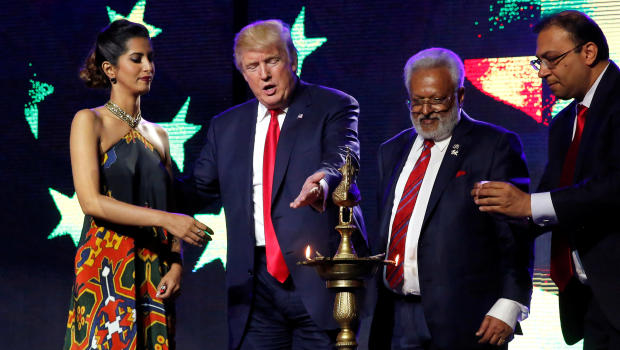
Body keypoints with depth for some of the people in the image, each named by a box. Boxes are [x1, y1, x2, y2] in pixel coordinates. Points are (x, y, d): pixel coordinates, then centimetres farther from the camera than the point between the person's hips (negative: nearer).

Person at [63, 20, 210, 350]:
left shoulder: (158, 135, 17)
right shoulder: (89, 121, 1)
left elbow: (171, 213, 15)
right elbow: (91, 201, -12)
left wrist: (176, 265, -2)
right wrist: (164, 219, -18)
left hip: (154, 272, 5)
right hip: (105, 268, -5)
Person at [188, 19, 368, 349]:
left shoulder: (334, 107, 3)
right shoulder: (226, 126, 18)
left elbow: (342, 158, -15)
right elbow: (201, 186, 17)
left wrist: (323, 181, -37)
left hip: (320, 276, -3)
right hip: (254, 282, 4)